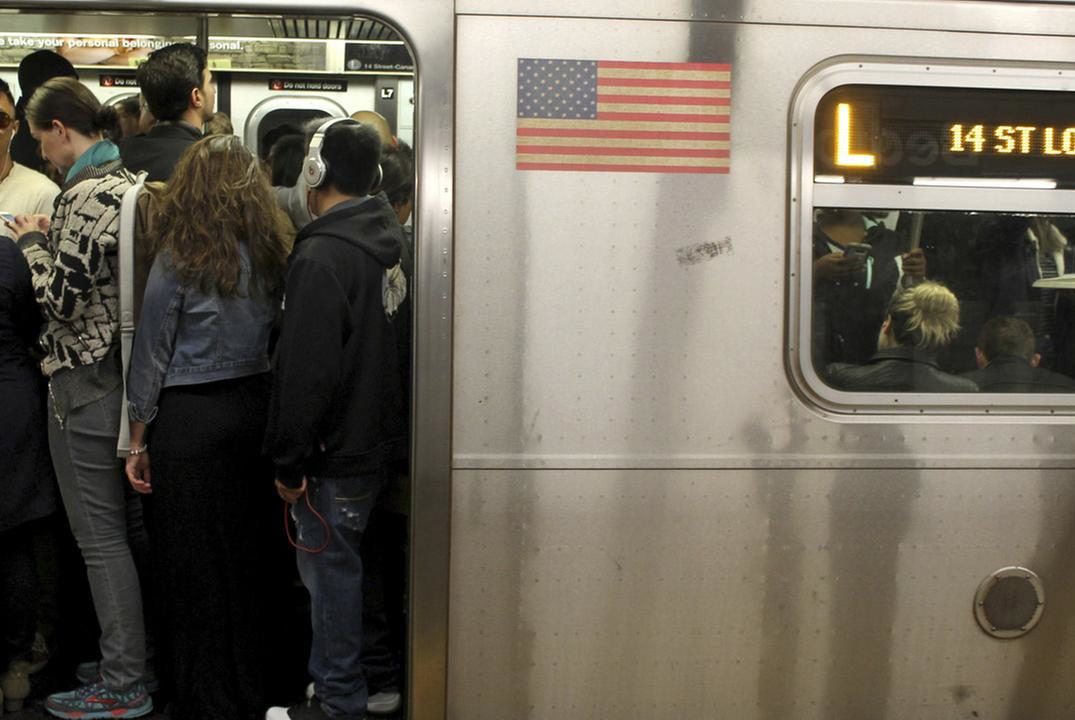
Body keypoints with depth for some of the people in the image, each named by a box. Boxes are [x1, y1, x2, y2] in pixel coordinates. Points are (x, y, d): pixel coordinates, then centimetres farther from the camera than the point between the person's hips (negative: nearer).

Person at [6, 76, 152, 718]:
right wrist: (52, 238, 11)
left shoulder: (85, 194, -16)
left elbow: (62, 297, -19)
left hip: (87, 382, -9)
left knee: (101, 539, -1)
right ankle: (158, 660, 26)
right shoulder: (130, 183, 11)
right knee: (136, 527, 16)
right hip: (131, 373, 9)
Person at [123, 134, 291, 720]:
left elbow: (151, 352, -7)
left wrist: (137, 439, 1)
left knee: (193, 567, 6)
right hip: (254, 405, 5)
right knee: (247, 556, 15)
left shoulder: (179, 255, -10)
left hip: (191, 417, -5)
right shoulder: (271, 253, 3)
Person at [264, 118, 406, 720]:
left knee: (331, 568, 3)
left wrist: (290, 462, -14)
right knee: (350, 562, 20)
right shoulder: (386, 242, 7)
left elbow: (306, 372, -22)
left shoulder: (322, 257, -20)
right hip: (377, 437, 9)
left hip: (338, 451, -9)